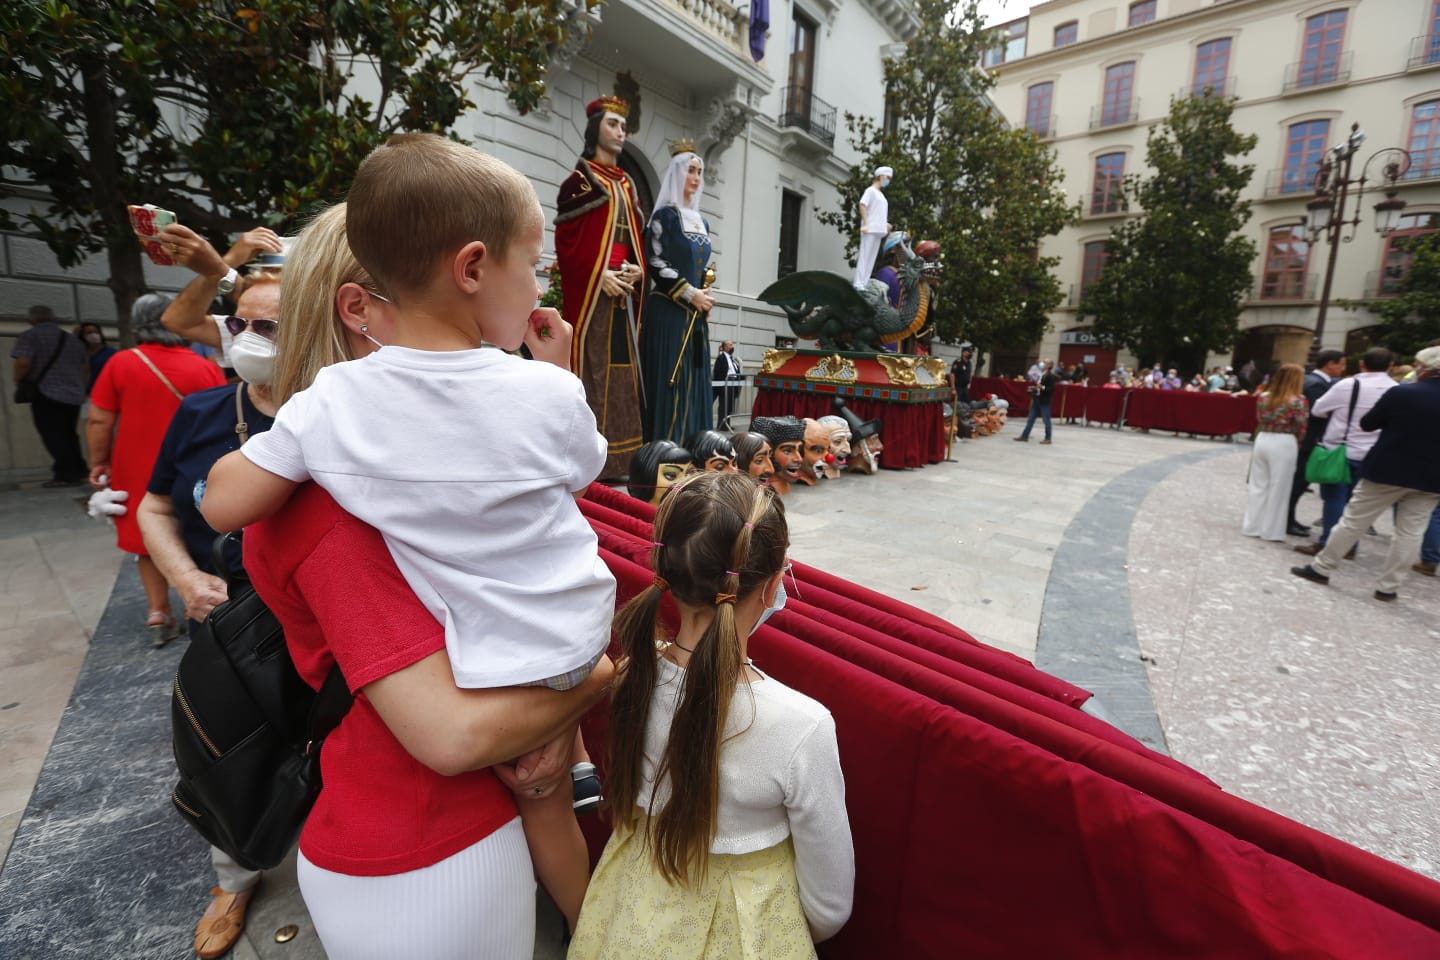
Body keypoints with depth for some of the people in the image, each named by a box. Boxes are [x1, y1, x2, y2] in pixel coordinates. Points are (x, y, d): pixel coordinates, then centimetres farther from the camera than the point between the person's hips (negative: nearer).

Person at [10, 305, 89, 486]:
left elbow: (23, 363, -16)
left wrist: (18, 380, 2)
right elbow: (85, 370, 20)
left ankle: (66, 475, -8)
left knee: (53, 436, -4)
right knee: (68, 435, 14)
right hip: (74, 395, 6)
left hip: (46, 394, -6)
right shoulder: (72, 339, 17)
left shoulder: (30, 336, -3)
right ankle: (77, 471, 12)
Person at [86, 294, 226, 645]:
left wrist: (99, 462, 6)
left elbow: (98, 421, -7)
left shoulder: (121, 363, -8)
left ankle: (158, 612, 15)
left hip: (138, 472, 0)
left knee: (148, 542, 16)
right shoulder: (206, 368, -7)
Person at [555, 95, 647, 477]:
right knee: (591, 365, -9)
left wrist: (637, 269, -2)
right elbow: (566, 239, -7)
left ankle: (618, 457, 8)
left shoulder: (625, 184, 22)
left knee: (620, 366, 4)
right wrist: (600, 274, -18)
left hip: (625, 286, 7)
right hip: (591, 288, -6)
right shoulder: (580, 179, 2)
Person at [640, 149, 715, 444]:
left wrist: (704, 296, 4)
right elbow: (656, 263, -11)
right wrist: (691, 295, -13)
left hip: (696, 315, 7)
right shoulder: (665, 215, -2)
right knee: (669, 382, -10)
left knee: (693, 383, 5)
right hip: (669, 311, -7)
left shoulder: (701, 222, 20)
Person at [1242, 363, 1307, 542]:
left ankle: (1252, 525, 16)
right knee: (1278, 488, 4)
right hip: (1284, 444, -4)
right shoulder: (1298, 401, -9)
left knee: (1258, 485, 12)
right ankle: (1271, 530, 11)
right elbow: (1302, 429, -7)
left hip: (1263, 440, 4)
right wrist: (1298, 446, 9)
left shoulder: (1264, 397, 4)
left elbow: (1260, 420, 9)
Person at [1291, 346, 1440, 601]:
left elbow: (1367, 424, -2)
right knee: (1410, 532, 9)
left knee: (1353, 520, 6)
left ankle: (1322, 567, 12)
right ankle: (1388, 586, 12)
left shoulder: (1401, 392, -12)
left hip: (1389, 470, -3)